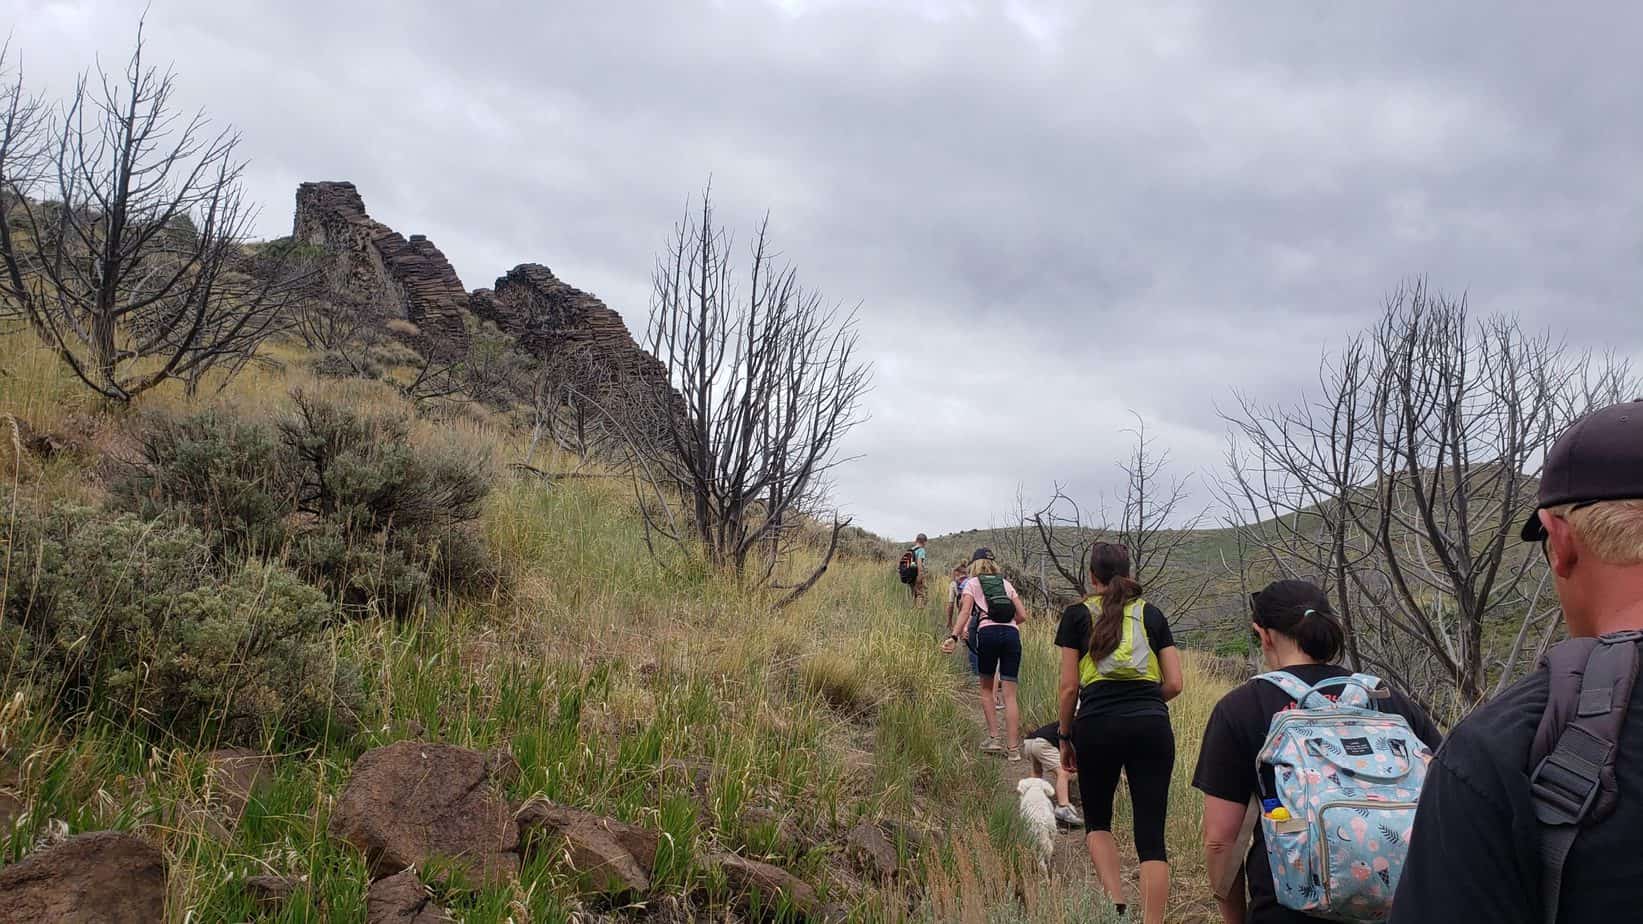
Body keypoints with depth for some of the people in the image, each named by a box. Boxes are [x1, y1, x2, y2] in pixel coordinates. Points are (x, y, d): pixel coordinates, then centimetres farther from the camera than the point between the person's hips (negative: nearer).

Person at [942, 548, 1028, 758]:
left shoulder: (972, 583, 15)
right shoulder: (1005, 583, 24)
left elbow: (965, 611, -3)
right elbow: (1022, 616, 17)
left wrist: (954, 636, -13)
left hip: (988, 632, -2)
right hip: (1012, 633, 2)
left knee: (986, 688, 17)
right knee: (1009, 694, 3)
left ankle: (993, 739, 13)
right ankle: (1013, 747, 0)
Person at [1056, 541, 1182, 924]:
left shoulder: (1078, 614, 7)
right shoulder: (1152, 614, 14)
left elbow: (1069, 686, 3)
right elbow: (1174, 684, 9)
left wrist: (1065, 738, 13)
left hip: (1097, 725, -1)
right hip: (1152, 727, 1)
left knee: (1097, 820, 19)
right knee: (1151, 833, 5)